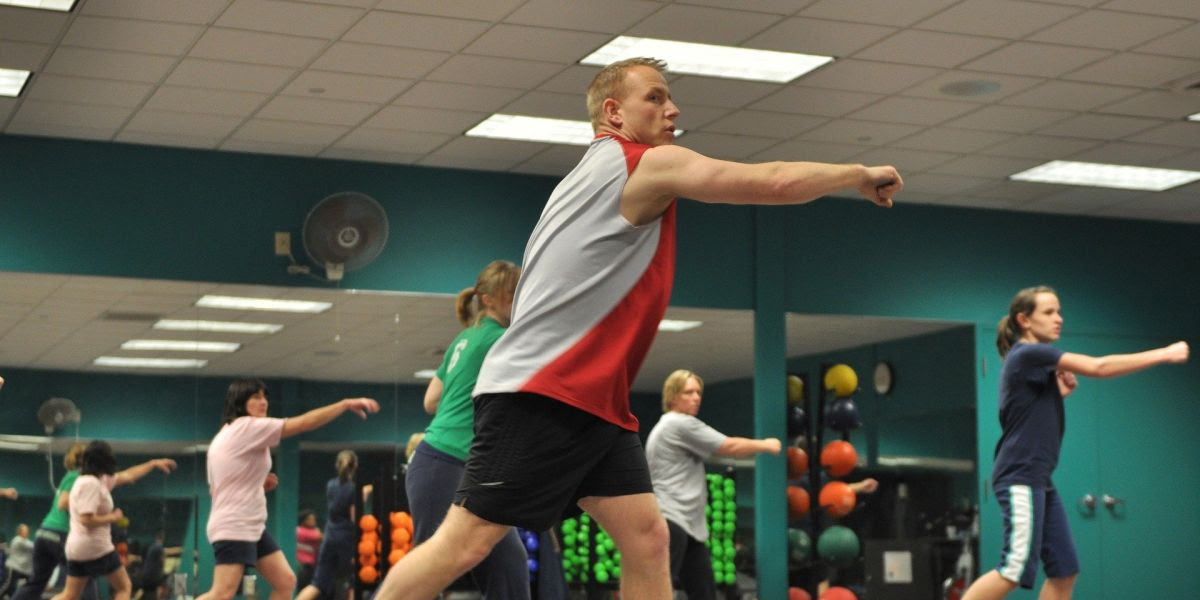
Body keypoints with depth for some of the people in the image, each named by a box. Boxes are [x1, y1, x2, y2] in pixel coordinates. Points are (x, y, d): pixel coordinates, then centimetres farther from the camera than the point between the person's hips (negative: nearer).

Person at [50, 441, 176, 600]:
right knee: (123, 587, 6)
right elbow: (87, 519, -25)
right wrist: (113, 517, -11)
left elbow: (128, 476, 24)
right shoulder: (91, 483, -18)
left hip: (76, 547, 9)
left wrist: (154, 463, 28)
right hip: (95, 546, -9)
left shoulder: (101, 480, 11)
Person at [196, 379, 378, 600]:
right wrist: (347, 403, -15)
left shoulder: (229, 434, 17)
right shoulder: (247, 427, -13)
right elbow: (304, 423, -19)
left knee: (286, 581, 5)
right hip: (233, 527, -11)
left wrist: (260, 485, 8)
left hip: (252, 526, 11)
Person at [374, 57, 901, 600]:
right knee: (464, 544, -9)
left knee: (646, 538, 0)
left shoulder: (594, 175, 21)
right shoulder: (648, 164, -8)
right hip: (536, 398, -10)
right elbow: (777, 183, -11)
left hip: (595, 405, 10)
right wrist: (860, 174, 2)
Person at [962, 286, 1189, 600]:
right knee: (1017, 569, -15)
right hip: (1020, 478, -10)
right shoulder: (1028, 354, -11)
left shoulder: (1035, 361, 18)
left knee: (1064, 570, 3)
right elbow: (1098, 367, -18)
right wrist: (1164, 353, -13)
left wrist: (1060, 392, 9)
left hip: (1038, 480, 10)